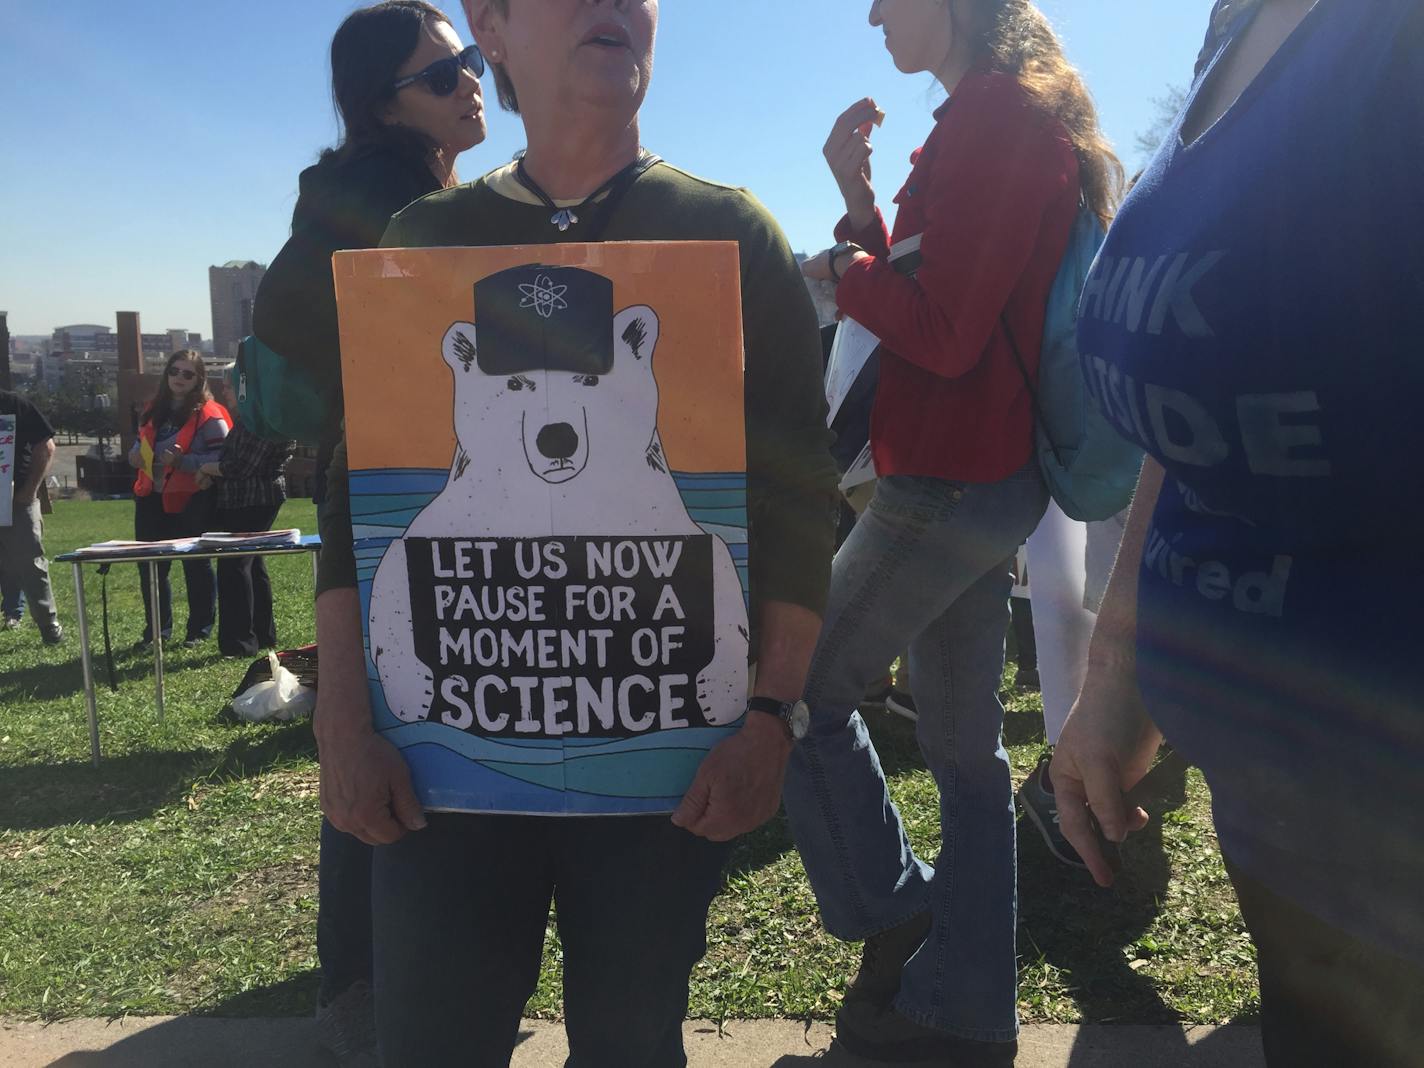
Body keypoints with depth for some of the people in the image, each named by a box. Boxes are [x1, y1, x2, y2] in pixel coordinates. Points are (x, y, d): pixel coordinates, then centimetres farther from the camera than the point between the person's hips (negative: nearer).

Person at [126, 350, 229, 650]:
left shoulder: (208, 416, -10)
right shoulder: (154, 410, 13)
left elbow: (221, 459, -17)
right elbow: (141, 443, 27)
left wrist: (182, 461, -25)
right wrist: (136, 455, 5)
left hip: (191, 502, -7)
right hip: (152, 500, 7)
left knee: (196, 566, 3)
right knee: (150, 567, 11)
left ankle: (199, 630, 14)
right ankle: (157, 628, 25)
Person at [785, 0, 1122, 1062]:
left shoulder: (998, 118, -13)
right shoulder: (1009, 119, 19)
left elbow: (942, 335, -19)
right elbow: (923, 292, 18)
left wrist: (841, 269, -3)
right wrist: (858, 197, 8)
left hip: (951, 484, -10)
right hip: (988, 482, 10)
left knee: (804, 685, 2)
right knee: (965, 744, 13)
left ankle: (892, 922, 16)